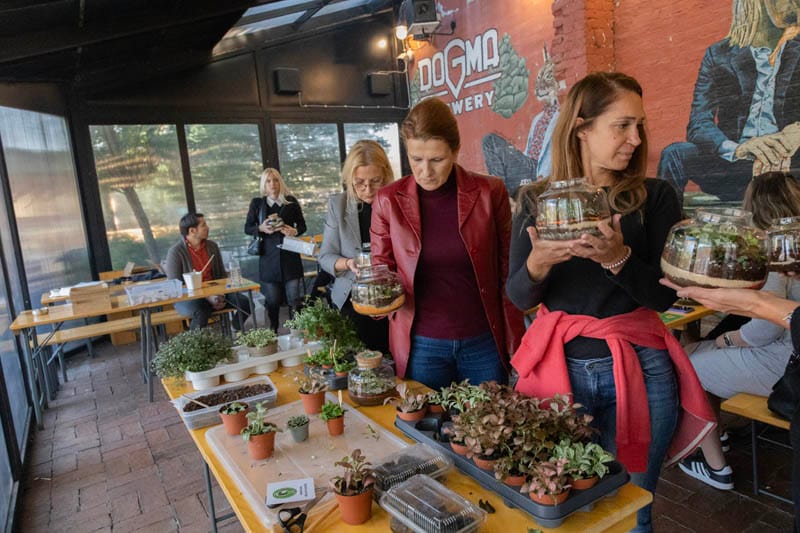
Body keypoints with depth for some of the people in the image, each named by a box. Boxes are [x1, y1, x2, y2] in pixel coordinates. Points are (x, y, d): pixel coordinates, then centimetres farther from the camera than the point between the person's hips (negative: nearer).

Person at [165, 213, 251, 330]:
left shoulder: (212, 246, 7)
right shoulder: (175, 251, -11)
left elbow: (222, 274, 14)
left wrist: (221, 294, -7)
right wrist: (206, 298, -21)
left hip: (215, 293, 5)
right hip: (187, 297, -5)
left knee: (245, 302, -14)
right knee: (201, 313, -37)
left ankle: (234, 331, 10)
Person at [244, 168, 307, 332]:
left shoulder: (291, 201, 4)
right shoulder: (257, 203, 5)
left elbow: (302, 225, 11)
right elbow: (247, 228, 9)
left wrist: (295, 231, -12)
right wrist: (261, 228, -12)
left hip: (290, 257, 0)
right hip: (269, 258, 0)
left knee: (294, 299, -1)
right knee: (272, 301, 6)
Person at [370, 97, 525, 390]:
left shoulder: (489, 193, -6)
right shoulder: (388, 200, -5)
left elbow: (507, 271, 0)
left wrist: (515, 343, -1)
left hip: (485, 344, 0)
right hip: (421, 347, 1)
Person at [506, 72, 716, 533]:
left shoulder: (655, 197, -2)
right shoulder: (538, 200, -1)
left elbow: (664, 295, -7)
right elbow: (519, 297, -3)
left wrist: (619, 257, -26)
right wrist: (537, 261, -25)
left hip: (638, 373, 0)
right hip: (559, 366, 0)